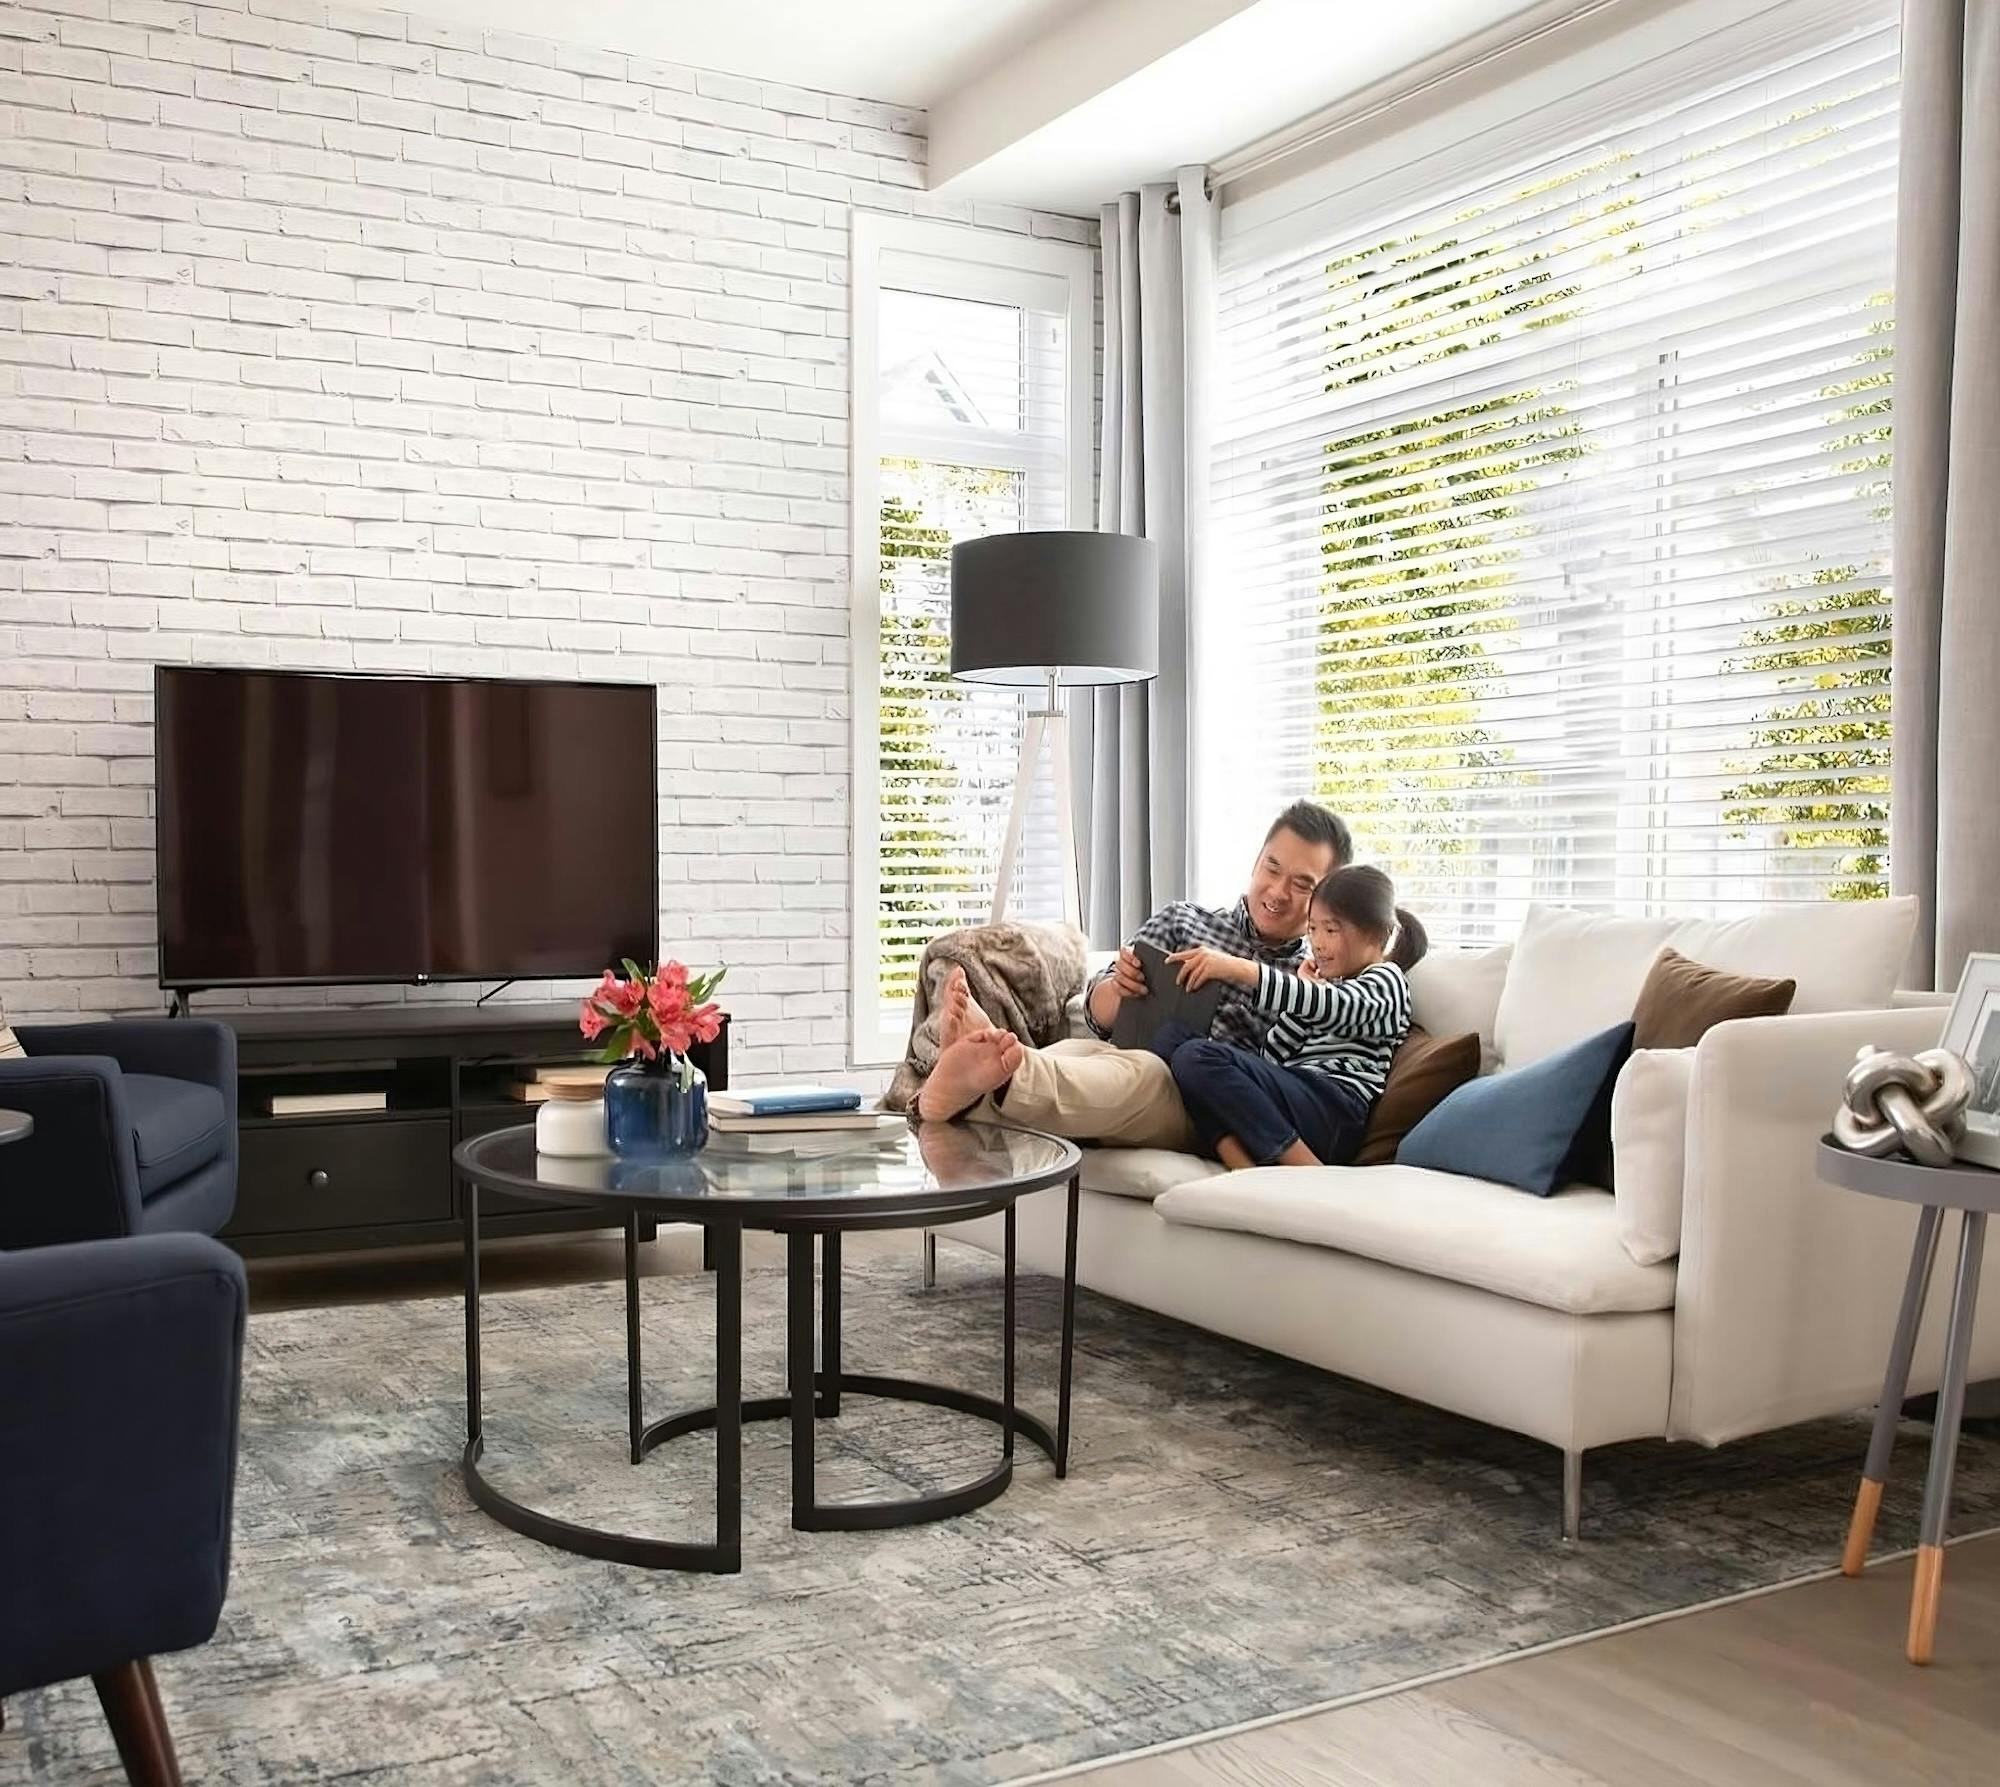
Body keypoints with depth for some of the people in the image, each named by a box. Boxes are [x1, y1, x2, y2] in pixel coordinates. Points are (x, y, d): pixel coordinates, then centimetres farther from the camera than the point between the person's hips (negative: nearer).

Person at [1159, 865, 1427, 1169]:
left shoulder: (1386, 981, 9)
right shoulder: (1328, 983, 33)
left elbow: (1330, 1007, -18)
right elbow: (1272, 1057, 21)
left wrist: (1242, 970, -26)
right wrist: (1301, 988, 12)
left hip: (1333, 1113, -8)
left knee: (1200, 1058, -26)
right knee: (1172, 1036, -5)